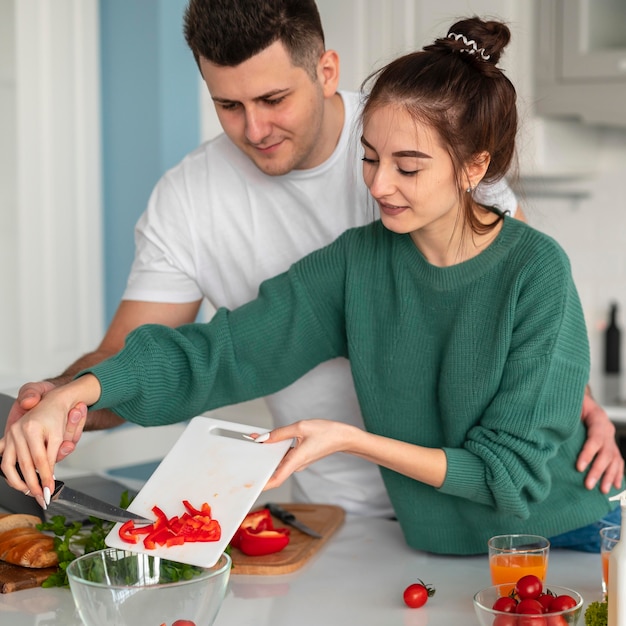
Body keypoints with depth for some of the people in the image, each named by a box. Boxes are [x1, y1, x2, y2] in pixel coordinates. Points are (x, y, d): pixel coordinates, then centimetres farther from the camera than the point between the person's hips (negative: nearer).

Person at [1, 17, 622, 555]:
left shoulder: (536, 271, -14)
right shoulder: (358, 261, -1)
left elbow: (512, 471, -13)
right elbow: (220, 349, -5)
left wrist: (350, 438, -19)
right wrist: (68, 396, -19)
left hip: (563, 547, -3)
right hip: (434, 552, 4)